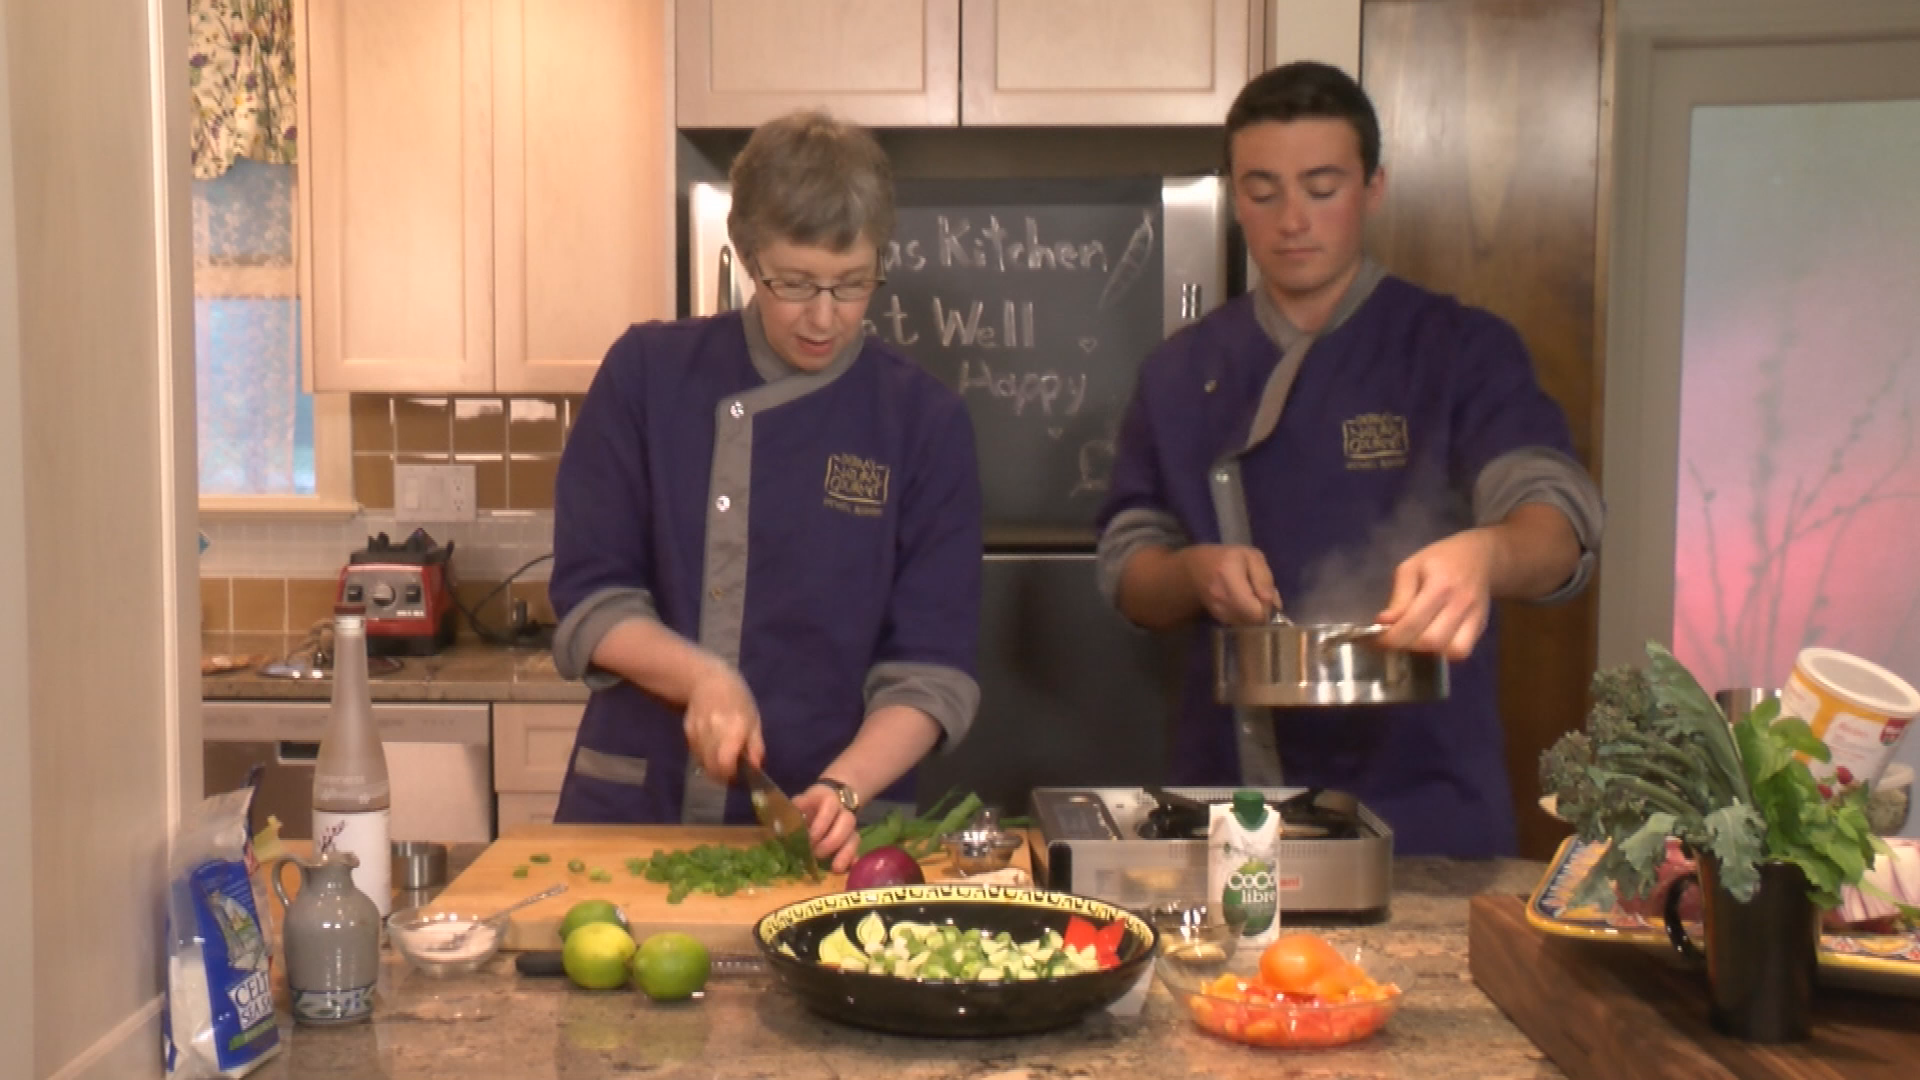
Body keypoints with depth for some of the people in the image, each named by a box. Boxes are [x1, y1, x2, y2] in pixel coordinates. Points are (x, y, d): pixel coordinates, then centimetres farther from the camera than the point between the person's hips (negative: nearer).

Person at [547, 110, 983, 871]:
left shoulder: (927, 425, -1)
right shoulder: (647, 375, 1)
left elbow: (931, 666, -2)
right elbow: (589, 596, 1)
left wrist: (845, 789, -17)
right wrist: (702, 679, -15)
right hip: (631, 811, 1)